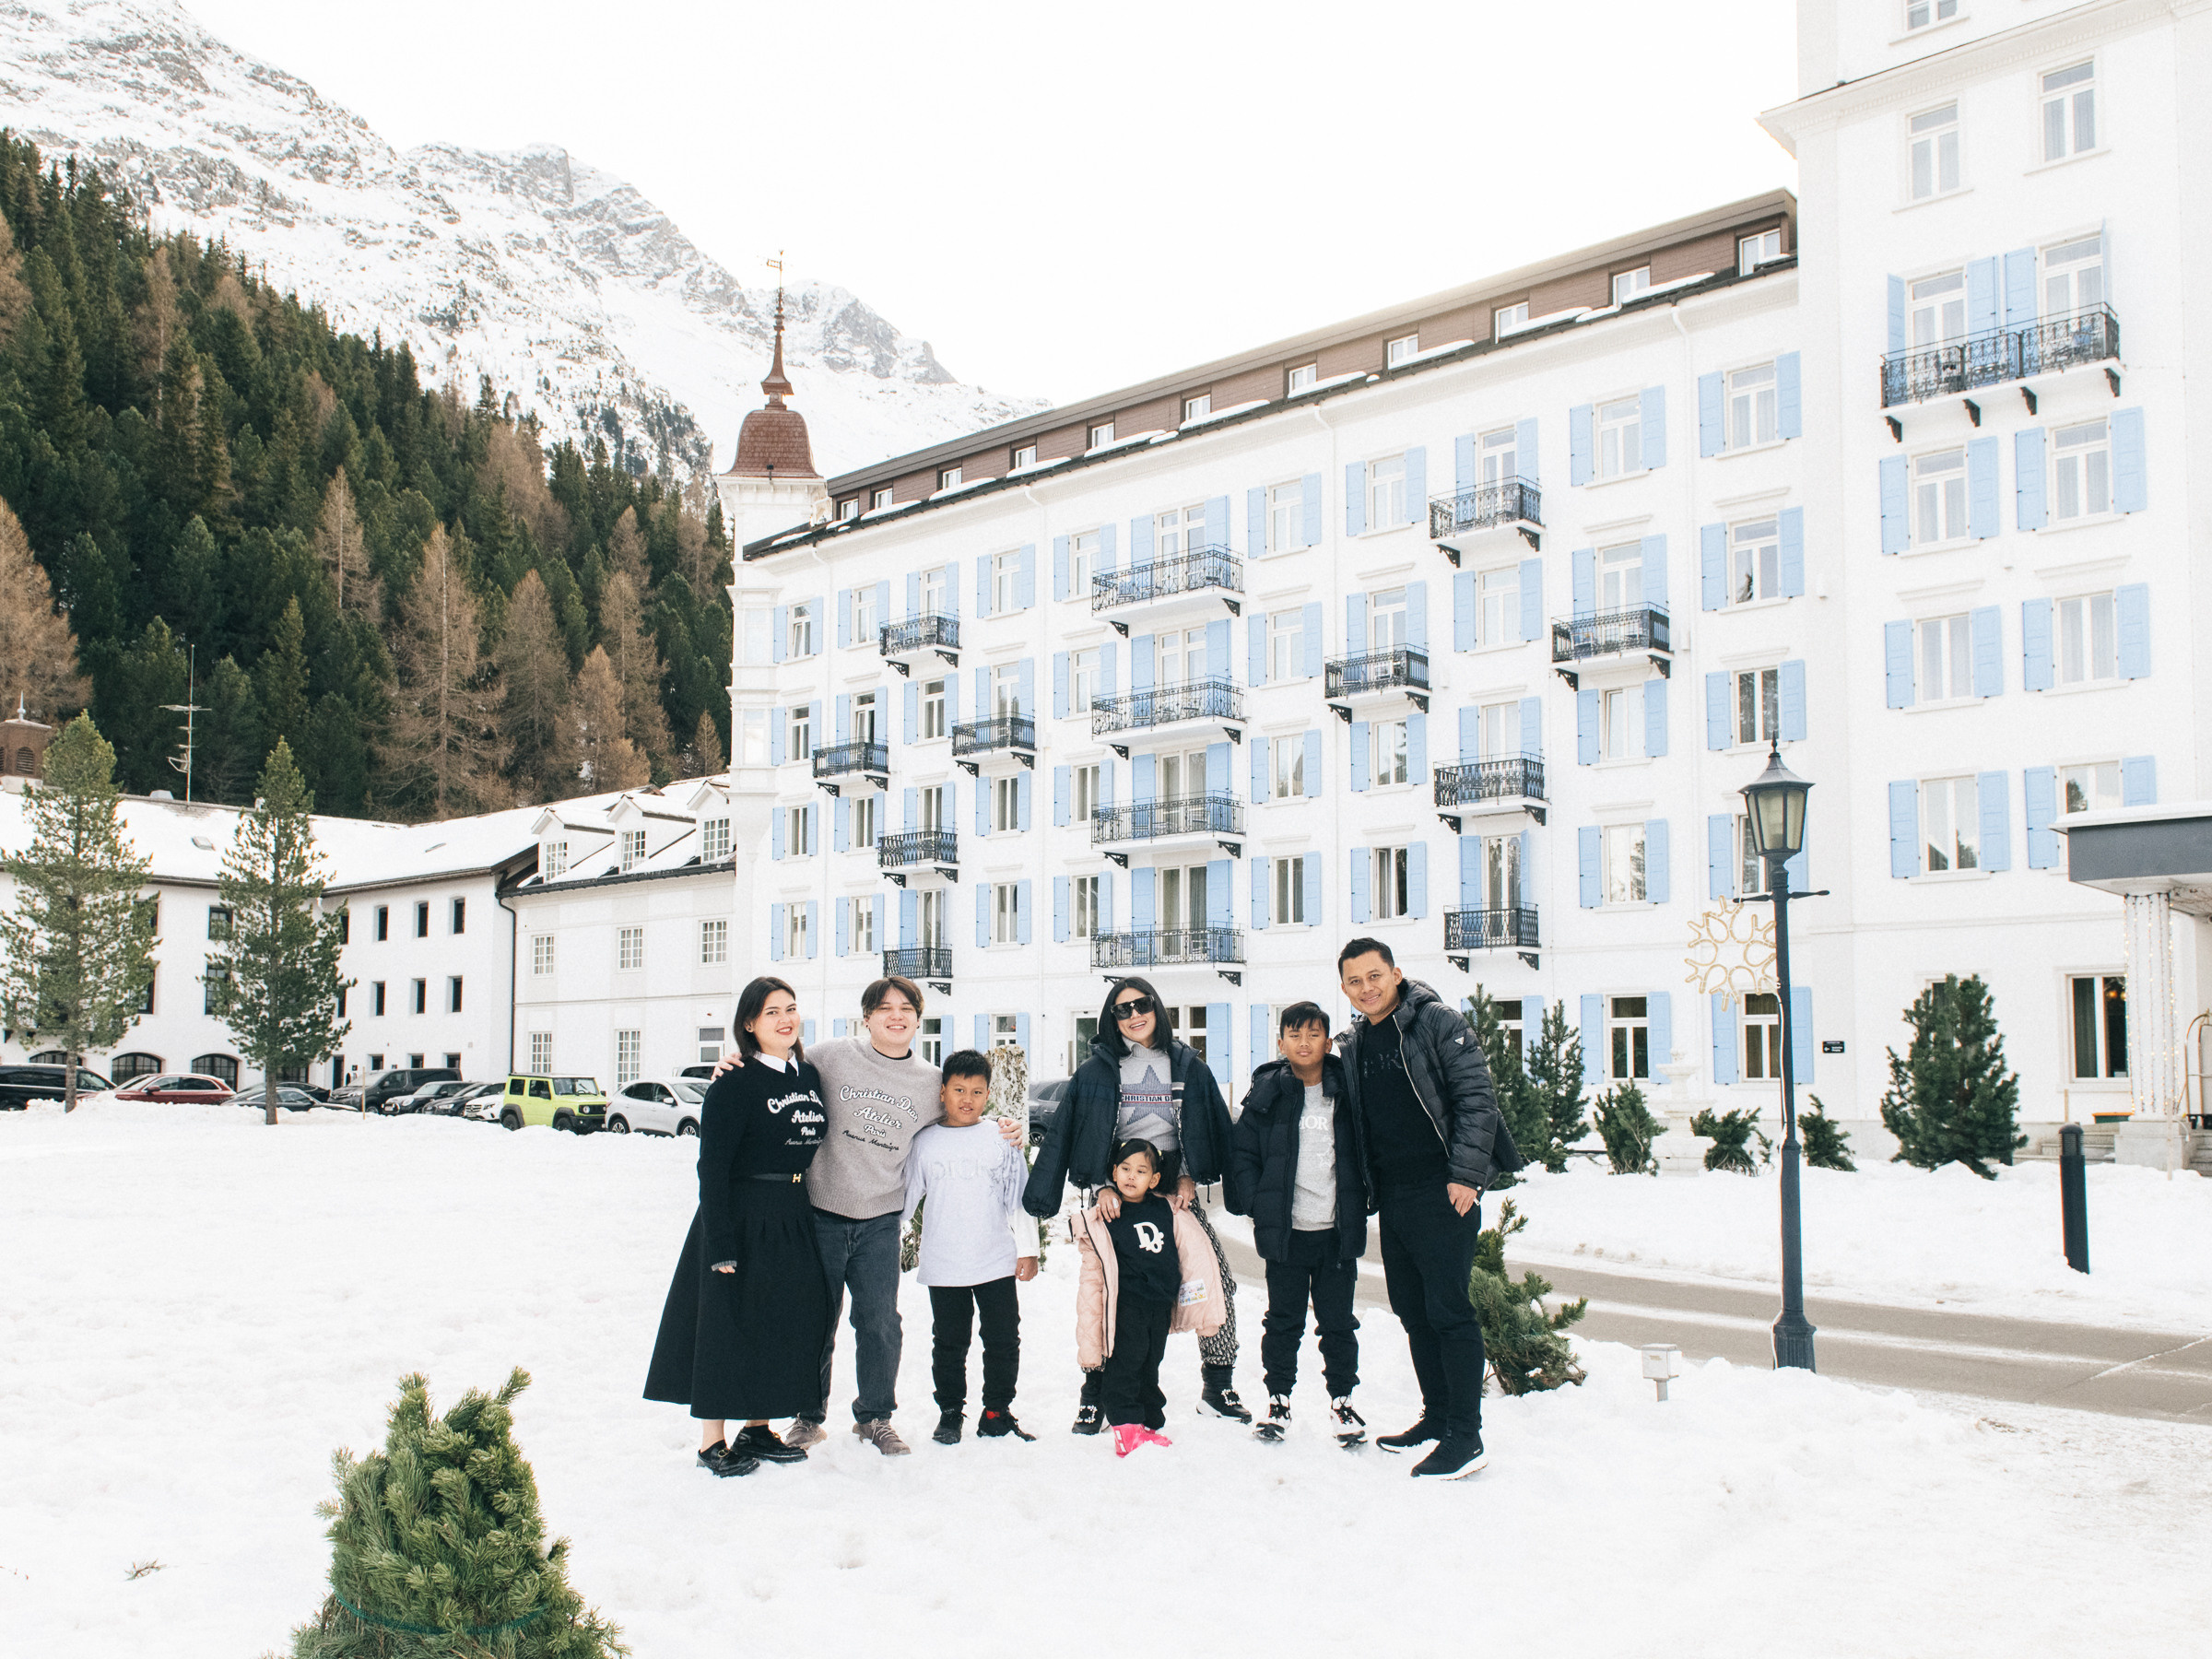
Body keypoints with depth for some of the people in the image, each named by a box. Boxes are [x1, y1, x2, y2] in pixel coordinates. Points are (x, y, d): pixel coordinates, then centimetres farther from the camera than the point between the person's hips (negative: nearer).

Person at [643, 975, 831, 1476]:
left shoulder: (810, 1077, 8)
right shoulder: (735, 1084, -13)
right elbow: (713, 1167, -15)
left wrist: (810, 1220, 11)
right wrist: (721, 1244, -20)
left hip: (794, 1222, 7)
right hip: (742, 1221, -7)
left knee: (787, 1323, 11)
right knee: (727, 1326, 1)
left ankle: (757, 1430, 26)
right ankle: (712, 1442, 13)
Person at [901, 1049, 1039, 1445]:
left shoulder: (1002, 1139, 4)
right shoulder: (925, 1142, 3)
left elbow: (1019, 1197, 7)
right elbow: (906, 1197, 10)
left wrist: (1028, 1249, 5)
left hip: (997, 1262, 1)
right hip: (943, 1267, 0)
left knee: (1004, 1341, 5)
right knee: (949, 1342, 8)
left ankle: (997, 1413, 19)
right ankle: (950, 1413, 23)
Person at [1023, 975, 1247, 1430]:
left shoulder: (1187, 1065, 8)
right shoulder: (1097, 1069, 2)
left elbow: (1208, 1130, 12)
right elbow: (1072, 1133, -1)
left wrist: (1189, 1177, 0)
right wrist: (1100, 1185, -11)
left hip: (1175, 1191, 2)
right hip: (1116, 1193, -2)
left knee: (1217, 1281, -5)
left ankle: (1218, 1387, 9)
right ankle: (1094, 1394, 3)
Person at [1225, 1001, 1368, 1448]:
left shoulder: (1347, 1092, 2)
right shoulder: (1266, 1094, 0)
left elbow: (1366, 1153, 9)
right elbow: (1242, 1154, 2)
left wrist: (1360, 1205, 1)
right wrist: (1258, 1205, -7)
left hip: (1337, 1230, 1)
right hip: (1285, 1230, 0)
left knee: (1338, 1320, 8)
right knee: (1283, 1320, 8)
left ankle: (1342, 1401, 21)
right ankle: (1278, 1399, 21)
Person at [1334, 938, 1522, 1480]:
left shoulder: (1438, 1023, -6)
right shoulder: (1352, 1044, 13)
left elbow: (1476, 1097, -11)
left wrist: (1465, 1173, -18)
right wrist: (1364, 1190, 12)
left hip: (1443, 1191, -7)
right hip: (1391, 1196, 7)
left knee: (1447, 1309, -7)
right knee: (1412, 1310, 13)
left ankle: (1465, 1436, -2)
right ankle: (1437, 1417, 25)